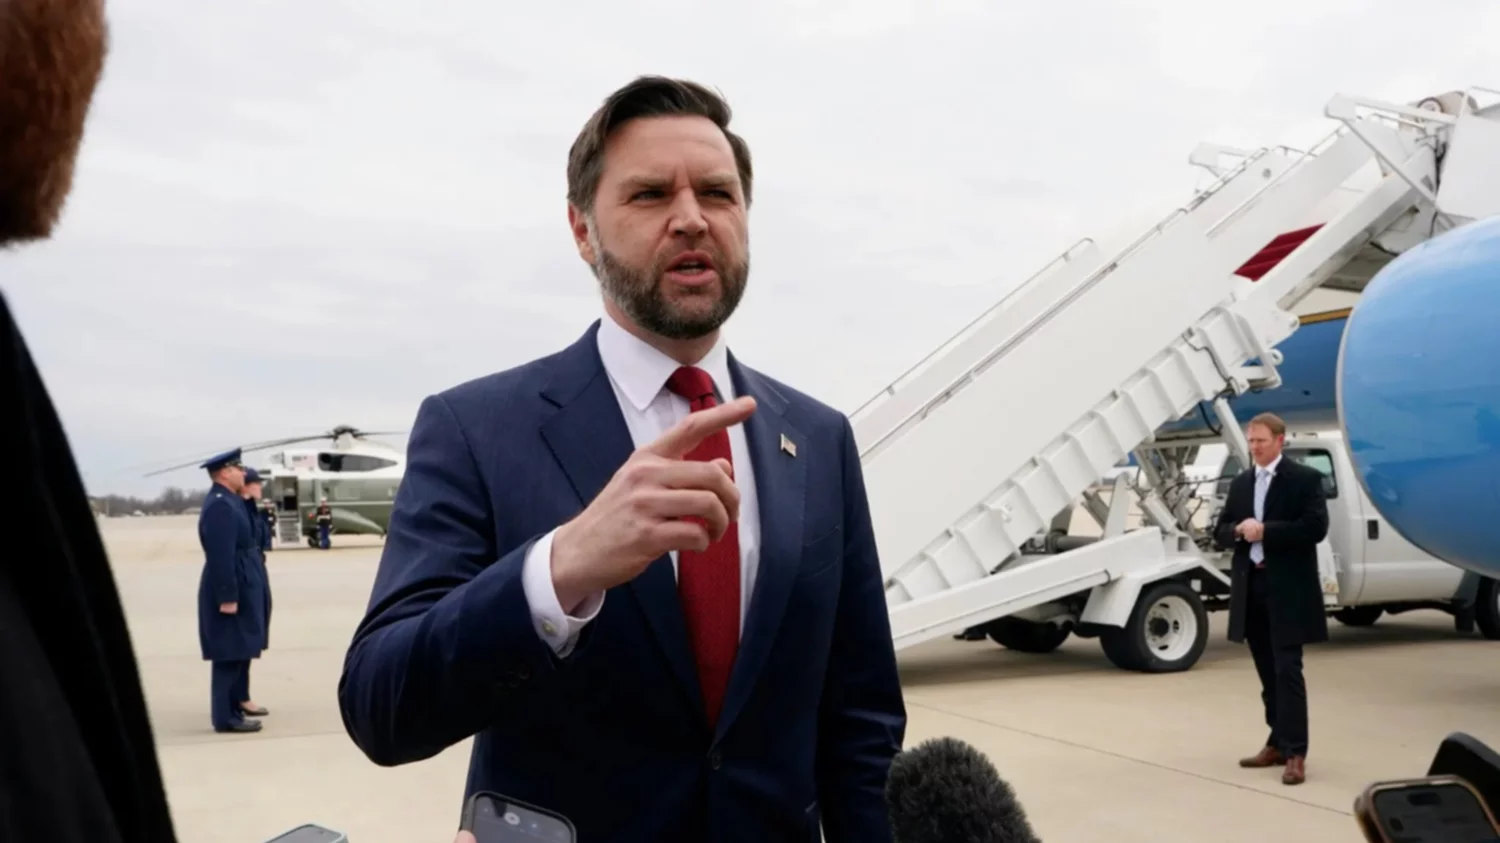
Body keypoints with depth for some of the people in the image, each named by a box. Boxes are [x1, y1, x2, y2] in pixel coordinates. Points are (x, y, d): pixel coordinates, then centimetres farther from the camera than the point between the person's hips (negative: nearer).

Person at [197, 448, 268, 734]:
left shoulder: (226, 501, 15)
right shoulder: (220, 505, -18)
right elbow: (221, 556, -23)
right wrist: (227, 597, -24)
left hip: (239, 590, 10)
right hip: (230, 592, -10)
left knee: (237, 654, 14)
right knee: (229, 656, -5)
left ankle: (234, 709, 20)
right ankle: (226, 717, -1)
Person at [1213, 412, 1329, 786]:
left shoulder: (1305, 478, -3)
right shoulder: (1240, 483, 14)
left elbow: (1315, 528, -15)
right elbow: (1220, 533, 12)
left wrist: (1265, 531, -18)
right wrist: (1238, 530, -10)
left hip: (1287, 588, -6)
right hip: (1251, 587, 6)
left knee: (1287, 672, -7)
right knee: (1268, 673, 13)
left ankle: (1296, 753, -3)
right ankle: (1278, 744, 21)